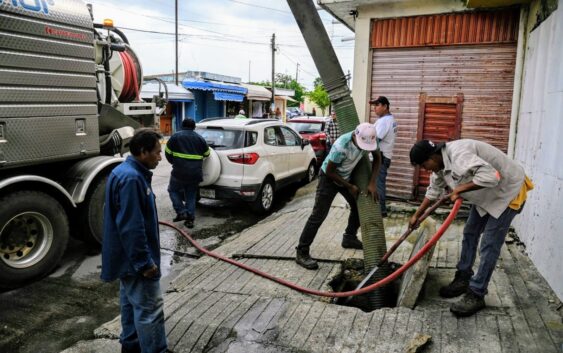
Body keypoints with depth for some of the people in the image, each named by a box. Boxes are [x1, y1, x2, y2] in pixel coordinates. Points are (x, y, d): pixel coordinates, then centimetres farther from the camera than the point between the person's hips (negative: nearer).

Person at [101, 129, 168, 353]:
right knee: (150, 308, -1)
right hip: (136, 259, -11)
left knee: (131, 303, 22)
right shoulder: (131, 178, -24)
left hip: (128, 258, 11)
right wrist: (145, 261, -22)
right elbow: (131, 227, -28)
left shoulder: (128, 172, 10)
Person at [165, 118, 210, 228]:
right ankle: (190, 219, 10)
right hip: (195, 173, 3)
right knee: (191, 195, 13)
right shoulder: (200, 138, 10)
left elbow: (167, 153, 4)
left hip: (180, 171, -3)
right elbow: (207, 153, 20)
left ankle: (181, 212, 6)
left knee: (173, 190, 17)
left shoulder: (176, 136, 1)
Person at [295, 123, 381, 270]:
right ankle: (302, 252, -7)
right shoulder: (341, 146, -36)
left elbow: (376, 158, -2)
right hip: (329, 178, -7)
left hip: (346, 176, 7)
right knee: (318, 215, -12)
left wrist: (372, 183, -12)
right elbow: (330, 171, -24)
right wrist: (350, 187, -17)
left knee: (359, 206, 15)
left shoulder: (367, 139, -19)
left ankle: (349, 238, 35)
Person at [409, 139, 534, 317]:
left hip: (508, 190, -10)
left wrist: (459, 190, -31)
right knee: (470, 234, 14)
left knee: (489, 244, -8)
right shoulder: (441, 162, -2)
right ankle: (463, 279, 27)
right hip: (487, 194, 10)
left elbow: (490, 176, -44)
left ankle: (476, 294, 0)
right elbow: (433, 190, 12)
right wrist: (416, 215, 16)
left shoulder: (458, 155, -33)